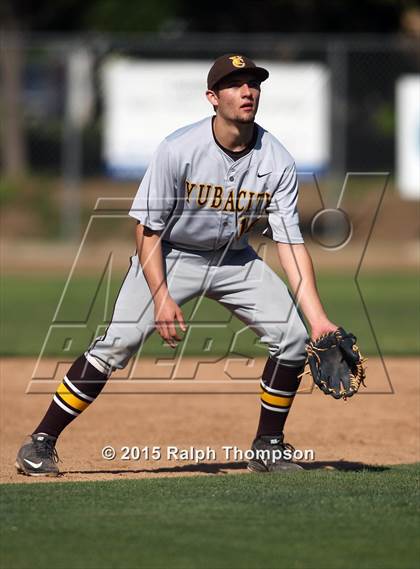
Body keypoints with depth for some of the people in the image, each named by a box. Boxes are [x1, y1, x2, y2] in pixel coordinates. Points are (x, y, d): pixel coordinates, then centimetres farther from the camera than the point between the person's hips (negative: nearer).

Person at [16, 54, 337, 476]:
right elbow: (147, 229, -17)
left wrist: (319, 320, -22)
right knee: (116, 344, -18)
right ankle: (41, 442, -8)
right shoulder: (178, 150, -24)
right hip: (170, 256, -3)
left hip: (233, 260, 4)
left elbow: (290, 245, -15)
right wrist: (161, 297, -28)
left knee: (292, 338, -11)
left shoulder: (277, 161, -16)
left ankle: (268, 448, 8)